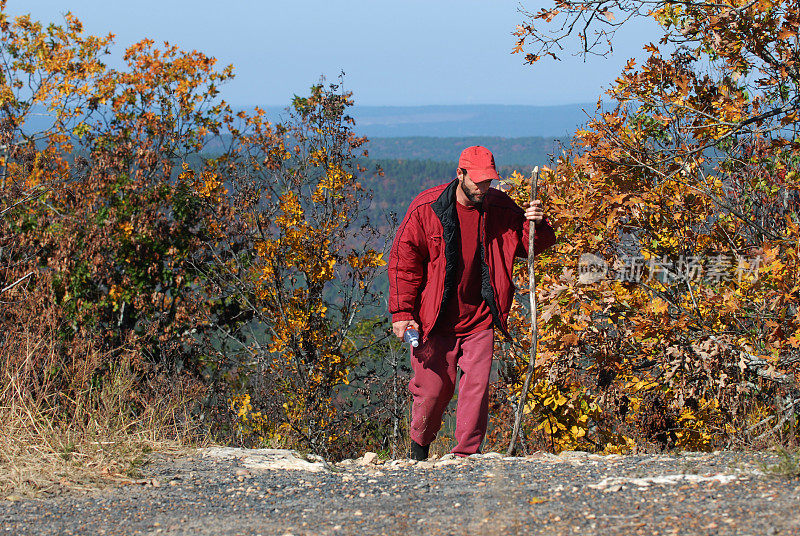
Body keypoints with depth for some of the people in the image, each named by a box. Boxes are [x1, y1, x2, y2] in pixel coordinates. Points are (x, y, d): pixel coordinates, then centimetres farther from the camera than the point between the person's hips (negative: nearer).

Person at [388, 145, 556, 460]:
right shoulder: (426, 208, -8)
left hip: (479, 318, 2)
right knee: (433, 389, 2)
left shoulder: (499, 208, 1)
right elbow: (403, 261, -4)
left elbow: (532, 246, 10)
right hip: (434, 317, -2)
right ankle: (419, 445, 29)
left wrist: (535, 226, -14)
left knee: (477, 386, -6)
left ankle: (467, 455, 3)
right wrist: (401, 312, -9)